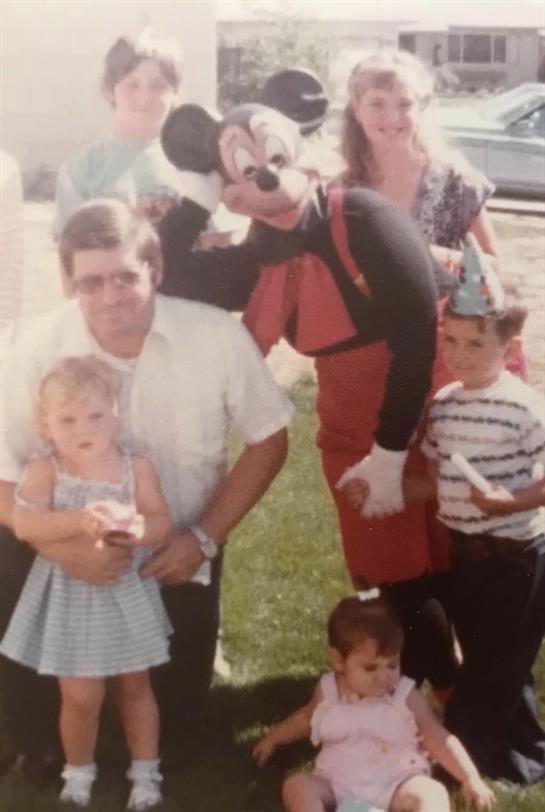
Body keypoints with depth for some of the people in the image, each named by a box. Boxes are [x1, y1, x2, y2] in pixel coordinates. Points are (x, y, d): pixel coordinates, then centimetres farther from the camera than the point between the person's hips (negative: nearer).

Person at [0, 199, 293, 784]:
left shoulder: (216, 335, -19)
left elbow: (268, 439, -6)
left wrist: (205, 537, -16)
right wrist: (62, 547, -33)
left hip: (180, 553, 0)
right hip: (77, 552, 0)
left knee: (170, 728, 3)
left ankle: (164, 765, 42)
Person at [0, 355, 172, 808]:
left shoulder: (136, 468, -9)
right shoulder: (45, 470, -13)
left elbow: (163, 525, -13)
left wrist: (137, 530, -35)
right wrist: (79, 521, -39)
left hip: (126, 593, 2)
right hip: (71, 597, -1)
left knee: (135, 686, 16)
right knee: (81, 696, 4)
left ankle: (145, 771, 34)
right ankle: (79, 771, 30)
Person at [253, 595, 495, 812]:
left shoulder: (407, 698, -3)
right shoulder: (328, 691, 4)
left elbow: (440, 740, 0)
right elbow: (307, 717, 26)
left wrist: (471, 779, -8)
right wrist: (272, 739, 33)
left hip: (396, 788, -2)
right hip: (339, 786, 2)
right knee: (297, 785, -24)